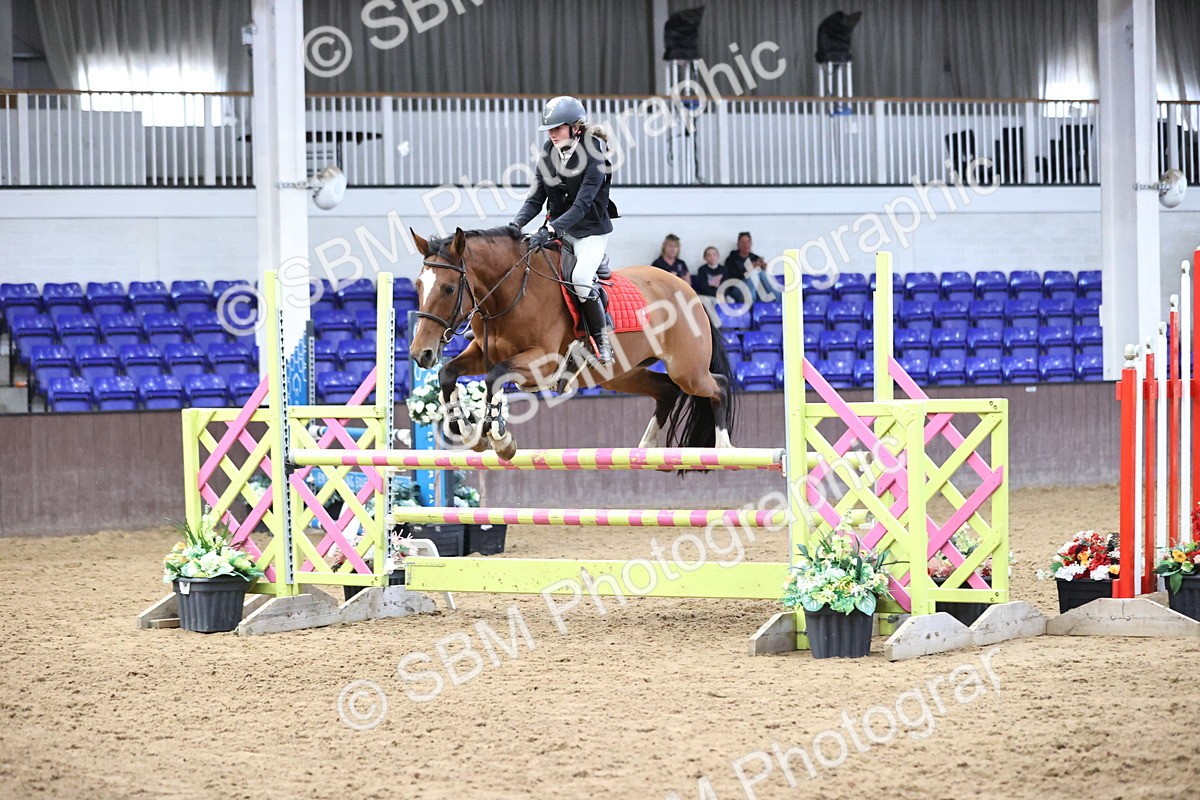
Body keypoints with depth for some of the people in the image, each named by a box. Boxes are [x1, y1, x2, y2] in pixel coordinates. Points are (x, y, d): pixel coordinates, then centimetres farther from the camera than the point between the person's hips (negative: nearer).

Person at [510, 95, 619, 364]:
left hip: (591, 231, -7)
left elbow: (582, 204, -27)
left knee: (580, 278, -30)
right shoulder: (549, 151, 0)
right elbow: (536, 198, 1)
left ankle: (602, 341, -17)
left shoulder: (594, 154, -19)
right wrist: (516, 226, -17)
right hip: (557, 229, 7)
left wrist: (551, 230, -37)